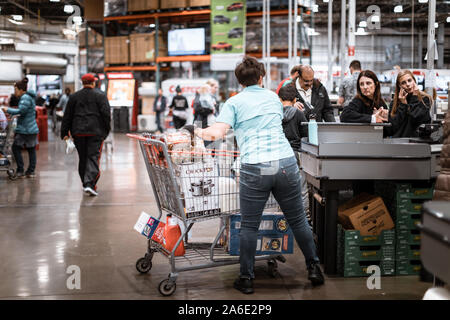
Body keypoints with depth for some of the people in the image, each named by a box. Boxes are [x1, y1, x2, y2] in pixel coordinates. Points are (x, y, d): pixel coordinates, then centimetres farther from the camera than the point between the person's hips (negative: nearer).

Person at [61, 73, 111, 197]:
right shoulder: (100, 95, 0)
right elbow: (106, 113, -7)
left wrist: (65, 132, 13)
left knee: (83, 158, 14)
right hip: (96, 131, -3)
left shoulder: (74, 96, 10)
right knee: (93, 157, -5)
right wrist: (107, 129, 2)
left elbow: (67, 116, 10)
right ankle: (90, 184, -18)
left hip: (78, 132, 3)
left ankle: (86, 183, 19)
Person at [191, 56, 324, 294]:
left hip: (254, 169, -3)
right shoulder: (273, 97, 19)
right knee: (297, 220, 15)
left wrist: (197, 131, 13)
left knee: (249, 226, 8)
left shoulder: (234, 102, 7)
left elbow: (217, 133, -5)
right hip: (286, 163, 3)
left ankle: (246, 279, 14)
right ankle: (314, 268, 26)